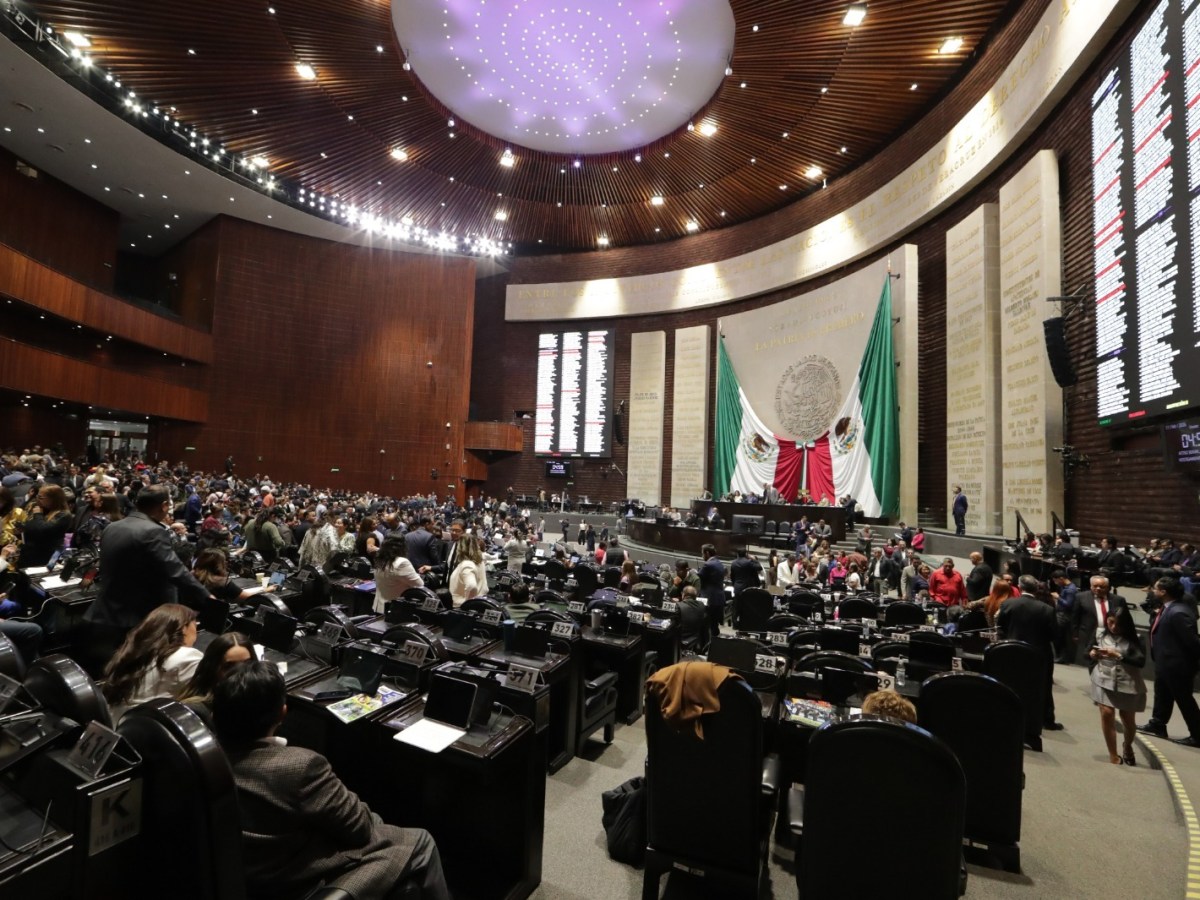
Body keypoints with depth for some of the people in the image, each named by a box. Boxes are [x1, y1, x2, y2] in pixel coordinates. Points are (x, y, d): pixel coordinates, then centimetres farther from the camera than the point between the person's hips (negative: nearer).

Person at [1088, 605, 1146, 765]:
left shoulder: (1133, 639, -7)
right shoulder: (1100, 633, -1)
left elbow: (1141, 661, -17)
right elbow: (1088, 653, 5)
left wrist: (1118, 655, -25)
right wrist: (1092, 654, -16)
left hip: (1128, 683, 0)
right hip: (1104, 680, 0)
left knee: (1128, 719, 12)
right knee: (1107, 714, -10)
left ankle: (1127, 747, 44)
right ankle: (1113, 755, 6)